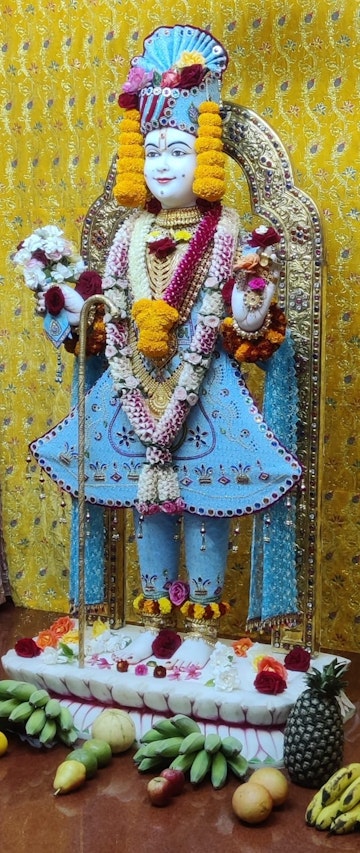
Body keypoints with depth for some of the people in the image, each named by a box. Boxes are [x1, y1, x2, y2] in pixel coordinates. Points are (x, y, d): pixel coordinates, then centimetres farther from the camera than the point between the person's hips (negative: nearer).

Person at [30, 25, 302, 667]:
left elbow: (214, 325, -8)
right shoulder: (132, 231, 8)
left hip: (203, 387, -4)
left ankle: (200, 626, 20)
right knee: (148, 506, 12)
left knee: (204, 507, 2)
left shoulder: (222, 231, -4)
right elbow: (112, 314, 3)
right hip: (139, 387, 4)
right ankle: (154, 620, 27)